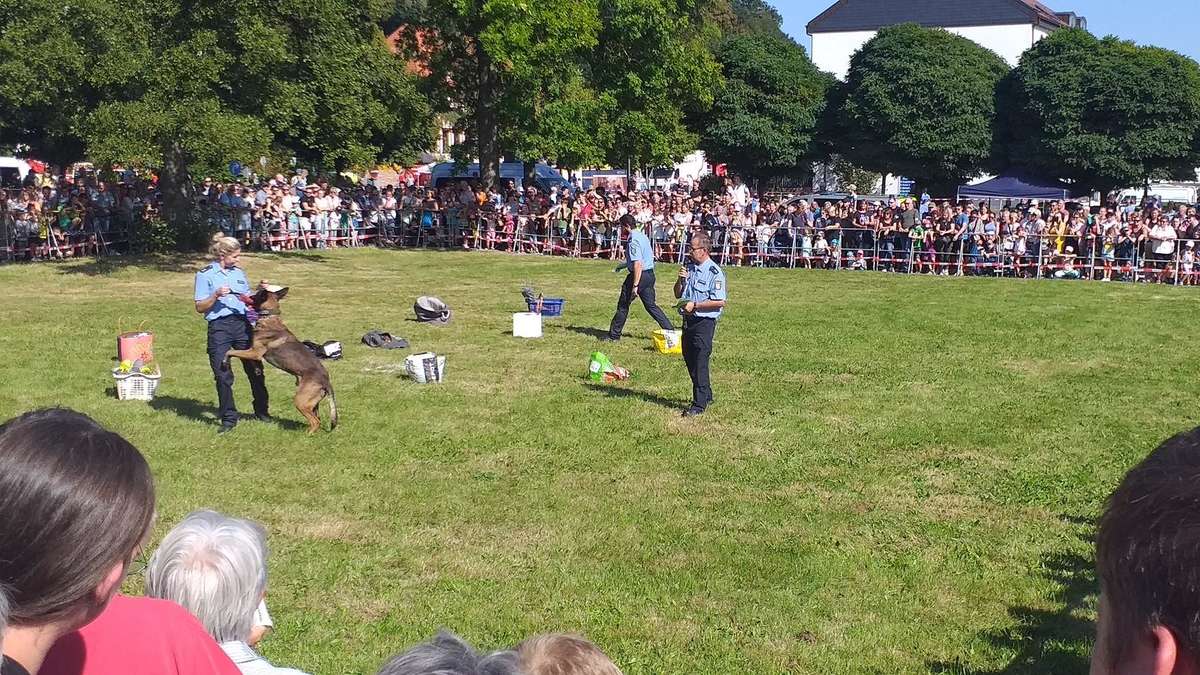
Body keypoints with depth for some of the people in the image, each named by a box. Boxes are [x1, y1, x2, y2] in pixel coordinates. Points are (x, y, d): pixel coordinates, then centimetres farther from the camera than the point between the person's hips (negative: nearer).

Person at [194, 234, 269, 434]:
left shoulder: (239, 273, 15)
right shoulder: (205, 275, 0)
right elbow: (200, 308, -3)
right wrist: (216, 295, -17)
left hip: (242, 323, 4)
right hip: (219, 327, -4)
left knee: (254, 368, 6)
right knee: (223, 374, -2)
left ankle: (261, 411, 22)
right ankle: (229, 418, 9)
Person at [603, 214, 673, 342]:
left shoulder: (634, 240, -18)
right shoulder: (642, 236, 11)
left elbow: (638, 264, -25)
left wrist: (635, 286, -27)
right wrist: (623, 265, 28)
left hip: (639, 275, -9)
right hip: (649, 274, 9)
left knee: (623, 305, 3)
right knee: (651, 305, 13)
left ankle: (614, 335, 11)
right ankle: (670, 330, 8)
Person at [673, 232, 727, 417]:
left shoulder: (714, 272, -13)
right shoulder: (689, 268, 10)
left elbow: (720, 302, -17)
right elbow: (678, 294, 16)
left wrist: (694, 305, -19)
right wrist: (681, 280, -3)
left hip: (704, 322, -8)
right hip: (688, 320, 8)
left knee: (700, 363, -6)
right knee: (689, 360, 14)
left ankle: (699, 404, 0)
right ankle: (706, 395, 30)